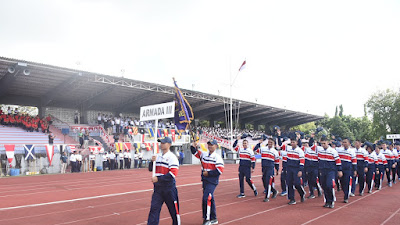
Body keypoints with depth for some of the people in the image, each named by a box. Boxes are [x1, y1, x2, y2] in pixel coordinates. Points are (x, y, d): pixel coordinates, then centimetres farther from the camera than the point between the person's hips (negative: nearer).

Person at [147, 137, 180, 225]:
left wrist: (158, 178, -22)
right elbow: (150, 169, 14)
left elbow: (173, 174, -21)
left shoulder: (172, 157, -12)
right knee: (154, 208, 2)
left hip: (169, 187, -5)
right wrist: (152, 161, -6)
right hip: (158, 187, 6)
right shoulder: (157, 156, 9)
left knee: (173, 209, 8)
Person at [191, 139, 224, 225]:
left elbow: (220, 170, -17)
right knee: (210, 198, 15)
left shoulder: (217, 157, -10)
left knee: (206, 198, -15)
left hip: (212, 181, -7)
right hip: (205, 180, 7)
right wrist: (194, 146, -6)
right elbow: (195, 152, 15)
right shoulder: (204, 155, 9)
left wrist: (208, 173, -16)